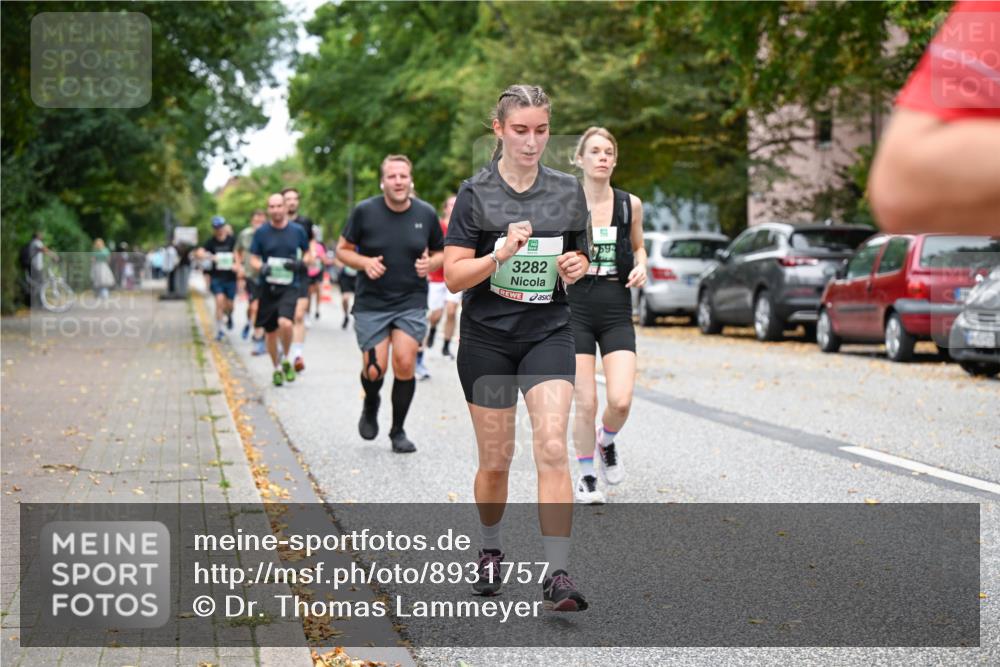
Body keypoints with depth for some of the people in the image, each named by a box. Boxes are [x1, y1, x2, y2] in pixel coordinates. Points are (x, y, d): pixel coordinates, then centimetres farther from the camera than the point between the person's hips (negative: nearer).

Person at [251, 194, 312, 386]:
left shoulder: (297, 230, 2)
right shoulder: (261, 232, 2)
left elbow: (307, 254, 13)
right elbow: (254, 259, 5)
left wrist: (300, 263, -10)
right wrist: (261, 268, -18)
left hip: (290, 286, -2)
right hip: (268, 287, 2)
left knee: (285, 323, -25)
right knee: (270, 332, 8)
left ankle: (285, 359, 0)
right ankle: (277, 369, 29)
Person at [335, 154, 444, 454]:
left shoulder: (426, 213, -1)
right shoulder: (365, 211, -7)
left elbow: (440, 252, 13)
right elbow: (342, 250, 3)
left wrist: (430, 263, -9)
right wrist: (365, 263, -16)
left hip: (411, 302, 1)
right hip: (371, 304, -1)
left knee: (405, 364, -11)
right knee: (374, 371, -5)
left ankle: (398, 431, 9)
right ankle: (371, 406, 32)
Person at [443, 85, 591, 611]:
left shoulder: (568, 191, 6)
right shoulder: (475, 193, -4)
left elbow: (579, 258, 16)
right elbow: (452, 276, -8)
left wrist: (576, 266, -7)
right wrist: (500, 254, -24)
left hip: (548, 334, 1)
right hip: (487, 336, -1)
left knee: (552, 447, -15)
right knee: (495, 459, 6)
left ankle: (557, 576, -14)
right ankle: (490, 552, 32)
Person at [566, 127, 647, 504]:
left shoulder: (630, 204, 4)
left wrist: (641, 266, 0)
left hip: (617, 311, 2)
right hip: (576, 308, -2)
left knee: (620, 401, -11)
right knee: (585, 404, -3)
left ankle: (606, 443, 24)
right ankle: (586, 476, 20)